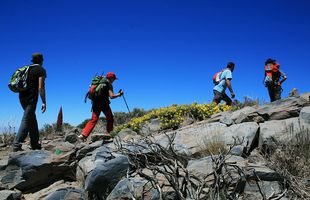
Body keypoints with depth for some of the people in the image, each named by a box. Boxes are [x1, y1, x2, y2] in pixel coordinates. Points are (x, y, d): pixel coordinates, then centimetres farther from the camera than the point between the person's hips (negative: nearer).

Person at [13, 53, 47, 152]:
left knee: (32, 120, 15)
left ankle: (35, 144, 19)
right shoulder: (41, 70, -3)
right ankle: (16, 145, -13)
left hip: (22, 96, 7)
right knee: (26, 121, -7)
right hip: (31, 98, -7)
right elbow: (41, 87, -11)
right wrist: (44, 102, -10)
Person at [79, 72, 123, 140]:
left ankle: (83, 135, -4)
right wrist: (119, 94, 1)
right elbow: (111, 96, -13)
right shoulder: (109, 84, -3)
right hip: (103, 103, -6)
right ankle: (108, 133, 14)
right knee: (110, 119, 12)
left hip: (95, 103, 6)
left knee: (93, 120, 6)